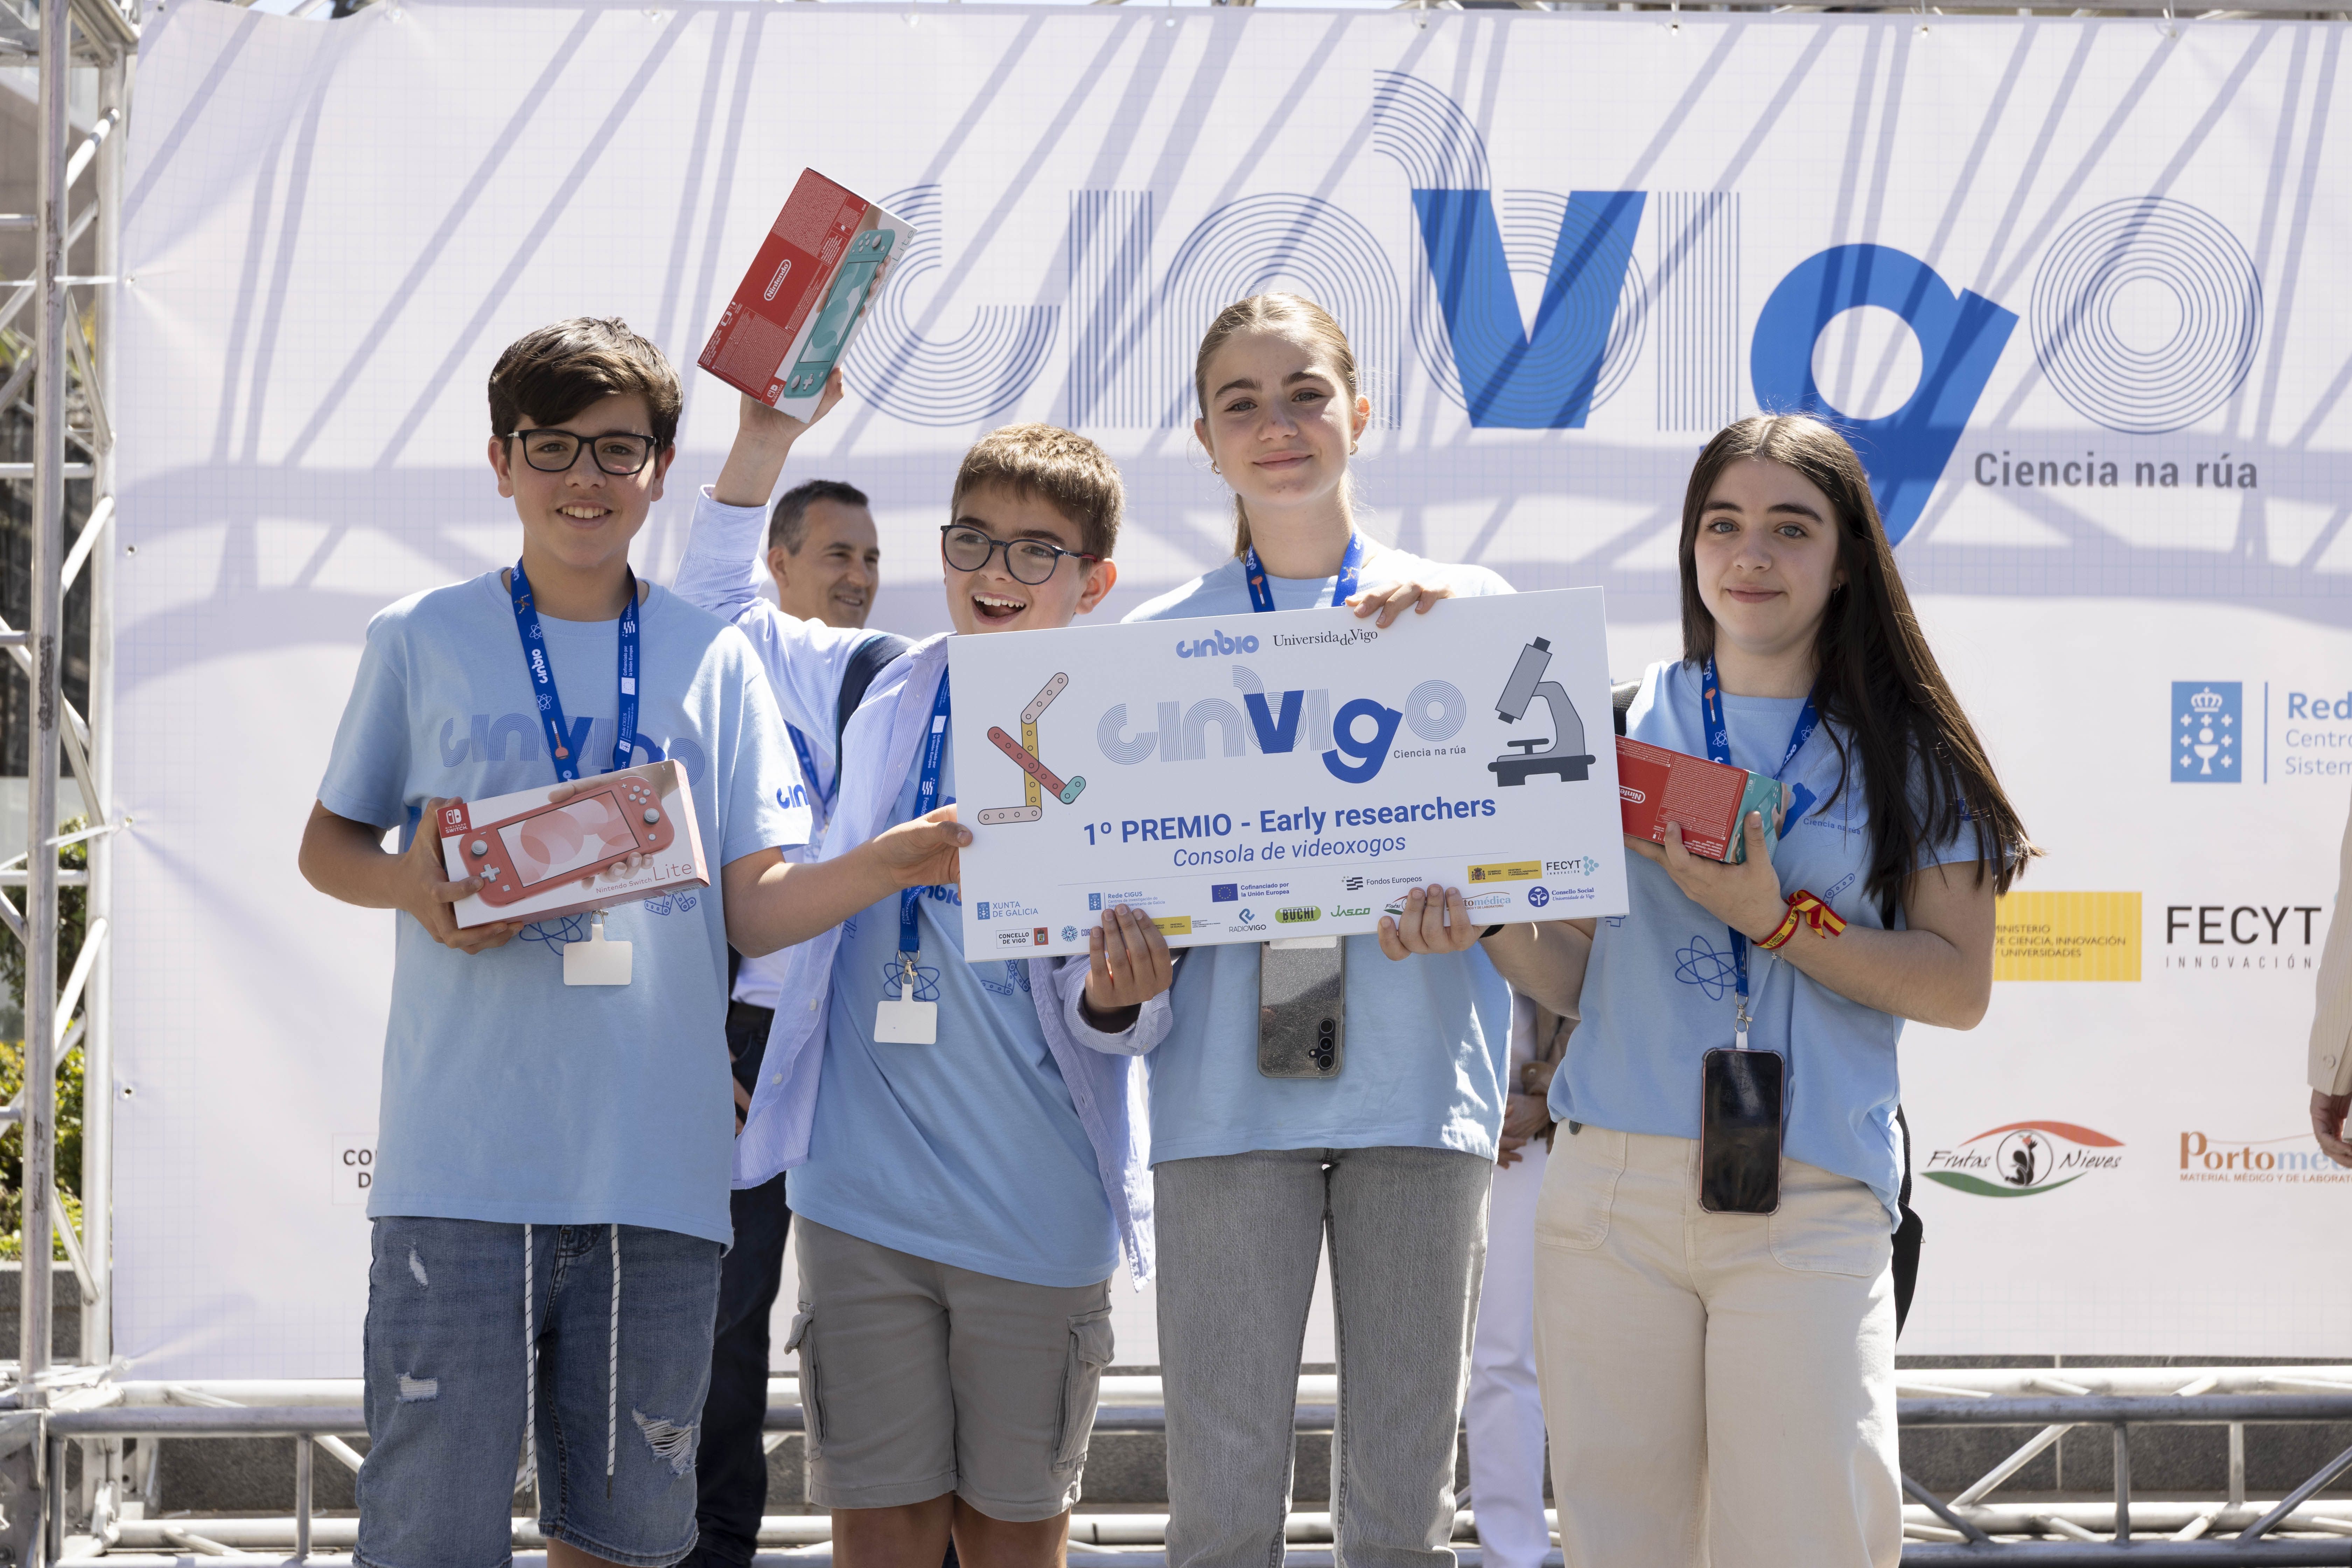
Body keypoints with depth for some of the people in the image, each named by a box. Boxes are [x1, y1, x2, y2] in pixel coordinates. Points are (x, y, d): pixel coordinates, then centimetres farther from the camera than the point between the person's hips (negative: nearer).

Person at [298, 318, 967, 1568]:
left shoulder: (713, 658, 10)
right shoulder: (420, 642, 6)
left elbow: (755, 908, 7)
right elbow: (327, 844, 14)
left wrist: (886, 864, -11)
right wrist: (414, 887, -9)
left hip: (656, 1168, 2)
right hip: (461, 1163, -2)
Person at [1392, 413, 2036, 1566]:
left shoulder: (1904, 751, 7)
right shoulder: (1622, 725, 12)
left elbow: (1960, 987, 1)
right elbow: (1572, 975, 13)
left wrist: (1776, 920, -9)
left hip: (1809, 1205, -2)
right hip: (1613, 1186, 2)